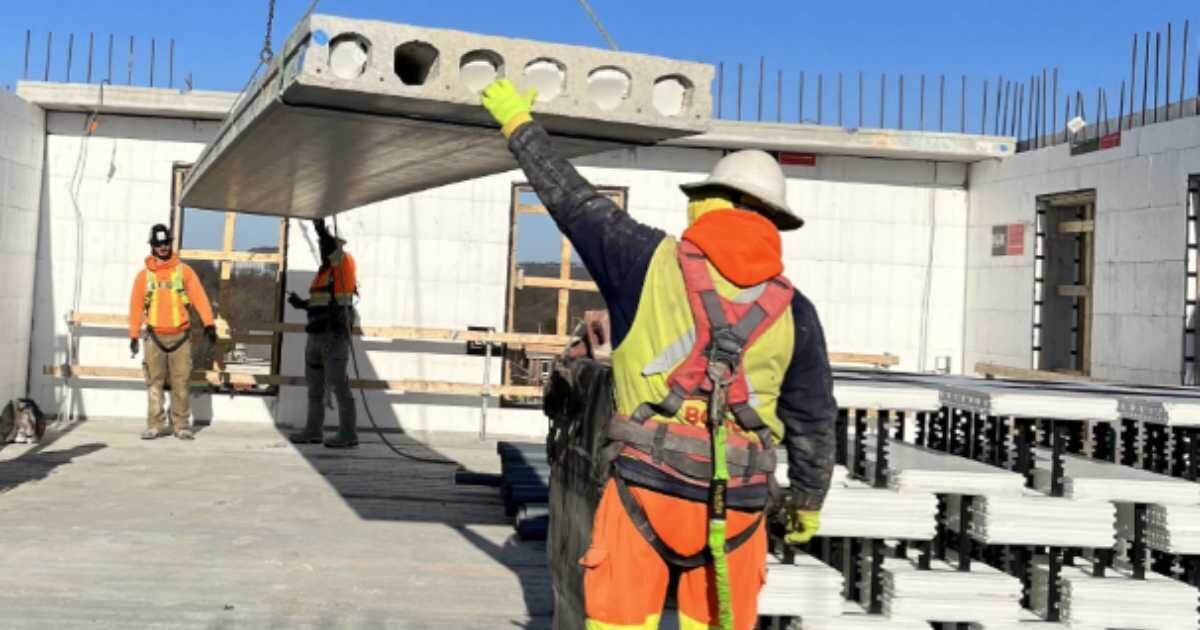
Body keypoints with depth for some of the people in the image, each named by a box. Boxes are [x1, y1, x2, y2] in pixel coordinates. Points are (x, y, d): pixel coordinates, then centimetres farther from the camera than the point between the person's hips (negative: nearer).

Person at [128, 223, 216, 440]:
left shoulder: (184, 271, 4)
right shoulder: (144, 275, 7)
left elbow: (199, 296, -3)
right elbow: (136, 306, 7)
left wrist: (208, 323, -14)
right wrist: (134, 335, 2)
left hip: (180, 335, -1)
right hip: (155, 337, 1)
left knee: (181, 383, 1)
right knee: (155, 383, 2)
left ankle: (182, 425, 7)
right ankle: (155, 425, 6)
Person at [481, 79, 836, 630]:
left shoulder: (651, 261, -1)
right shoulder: (793, 312, 6)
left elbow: (573, 200, 8)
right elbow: (812, 420, 11)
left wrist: (519, 124, 21)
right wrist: (808, 499, 25)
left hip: (650, 483, -2)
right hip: (738, 500, 2)